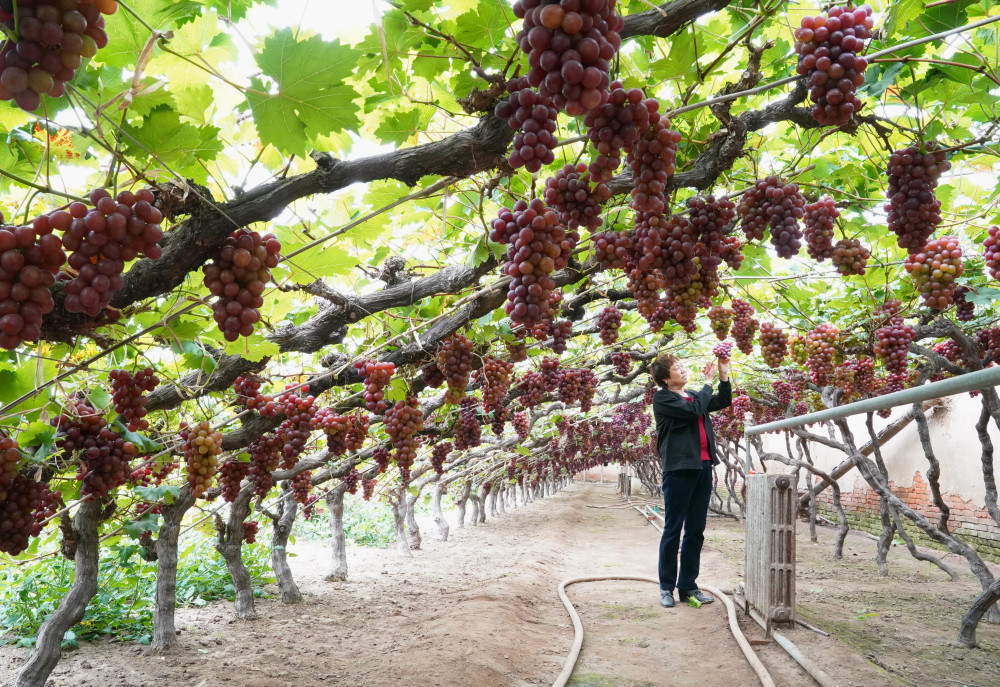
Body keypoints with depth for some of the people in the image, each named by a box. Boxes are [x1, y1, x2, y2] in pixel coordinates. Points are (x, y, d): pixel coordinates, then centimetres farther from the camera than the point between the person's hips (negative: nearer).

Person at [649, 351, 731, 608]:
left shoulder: (692, 394, 16)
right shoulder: (662, 398, -7)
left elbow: (723, 402, 22)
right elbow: (695, 410, -17)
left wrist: (724, 376, 8)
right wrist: (708, 382, -5)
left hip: (703, 467, 7)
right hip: (679, 469, -7)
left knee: (696, 531, 9)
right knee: (673, 530, 1)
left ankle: (688, 585, 17)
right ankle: (667, 587, 10)